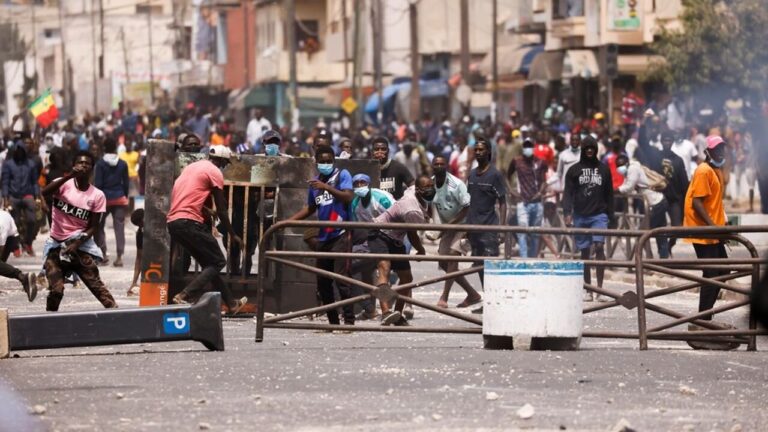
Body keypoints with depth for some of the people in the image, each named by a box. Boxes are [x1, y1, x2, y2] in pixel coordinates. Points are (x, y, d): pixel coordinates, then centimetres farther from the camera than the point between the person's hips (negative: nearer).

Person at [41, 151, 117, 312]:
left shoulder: (97, 196, -2)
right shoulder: (64, 184, -4)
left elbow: (93, 227, -2)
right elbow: (45, 192, -27)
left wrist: (77, 244, -16)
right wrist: (68, 176, -36)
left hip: (80, 245, 0)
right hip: (56, 244, 0)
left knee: (96, 285, -7)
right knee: (55, 290, -5)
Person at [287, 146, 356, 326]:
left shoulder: (342, 175, -1)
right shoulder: (315, 182, 16)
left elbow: (349, 197, -17)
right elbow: (310, 208, 27)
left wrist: (326, 187, -25)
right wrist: (288, 221, 19)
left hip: (340, 235, -7)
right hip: (322, 237, 7)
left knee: (341, 278, -16)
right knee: (322, 282, 6)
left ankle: (349, 320, -15)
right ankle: (333, 321, 12)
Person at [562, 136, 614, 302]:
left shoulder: (603, 169, 11)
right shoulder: (574, 170, 8)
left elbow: (609, 195, 13)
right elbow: (568, 193, 2)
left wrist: (610, 216, 8)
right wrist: (567, 213, -12)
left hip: (599, 215, -1)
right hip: (581, 215, 1)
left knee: (599, 246, -17)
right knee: (584, 252, 4)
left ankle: (599, 287, -18)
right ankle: (588, 290, 9)